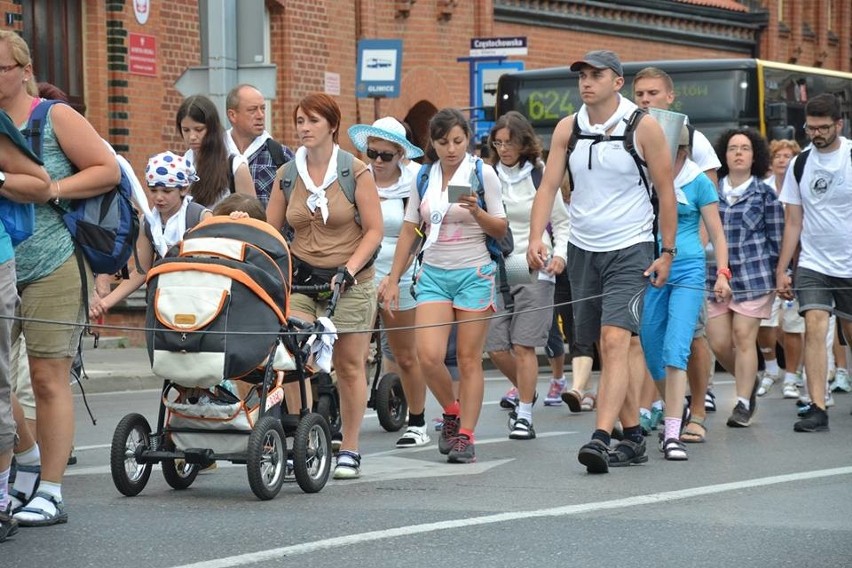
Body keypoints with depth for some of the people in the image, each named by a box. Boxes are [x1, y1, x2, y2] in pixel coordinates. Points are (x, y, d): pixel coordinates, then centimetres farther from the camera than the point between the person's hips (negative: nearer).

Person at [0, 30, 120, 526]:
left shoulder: (55, 117, 2)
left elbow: (108, 170, -1)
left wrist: (52, 191, -12)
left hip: (51, 270, -4)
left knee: (49, 378, -3)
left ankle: (51, 493, 1)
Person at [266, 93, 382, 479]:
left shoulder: (355, 172, -3)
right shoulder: (286, 175, 6)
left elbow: (374, 230, -5)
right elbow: (270, 231, 9)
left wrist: (349, 270, -15)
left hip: (349, 280, -2)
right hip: (300, 275, 2)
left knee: (349, 365, 4)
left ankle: (349, 450, 14)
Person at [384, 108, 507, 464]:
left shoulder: (481, 173, -1)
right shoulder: (424, 177, 8)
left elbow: (500, 230, 2)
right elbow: (409, 230, 13)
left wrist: (476, 211, -18)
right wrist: (393, 280, 10)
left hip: (474, 274, -3)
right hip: (433, 274, 3)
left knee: (468, 358, -3)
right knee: (428, 355, -10)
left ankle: (465, 435, 4)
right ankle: (452, 412, 15)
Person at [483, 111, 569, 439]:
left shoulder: (542, 177, 2)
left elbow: (562, 222, 9)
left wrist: (559, 253, -6)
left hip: (535, 270, -3)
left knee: (524, 346, -8)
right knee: (495, 347, 1)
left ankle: (525, 416, 1)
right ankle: (525, 392, 29)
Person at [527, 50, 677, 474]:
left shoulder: (643, 128, -6)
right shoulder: (568, 129, 4)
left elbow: (666, 191, -2)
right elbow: (548, 186, 2)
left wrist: (667, 252, -4)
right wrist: (536, 238, -13)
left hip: (630, 251, -5)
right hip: (583, 250, 5)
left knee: (615, 341, -18)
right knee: (608, 348, 9)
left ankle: (601, 438, -26)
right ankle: (633, 437, 19)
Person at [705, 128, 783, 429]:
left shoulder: (765, 194, 2)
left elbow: (776, 239, 4)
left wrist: (775, 275, 1)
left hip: (754, 276, -3)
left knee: (744, 337, -6)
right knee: (718, 342, 1)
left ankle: (743, 403, 4)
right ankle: (749, 382, 28)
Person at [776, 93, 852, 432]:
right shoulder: (800, 164, 4)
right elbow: (794, 222, 9)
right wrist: (781, 270, 6)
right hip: (812, 264, 2)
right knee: (814, 327, -14)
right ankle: (817, 409, -17)